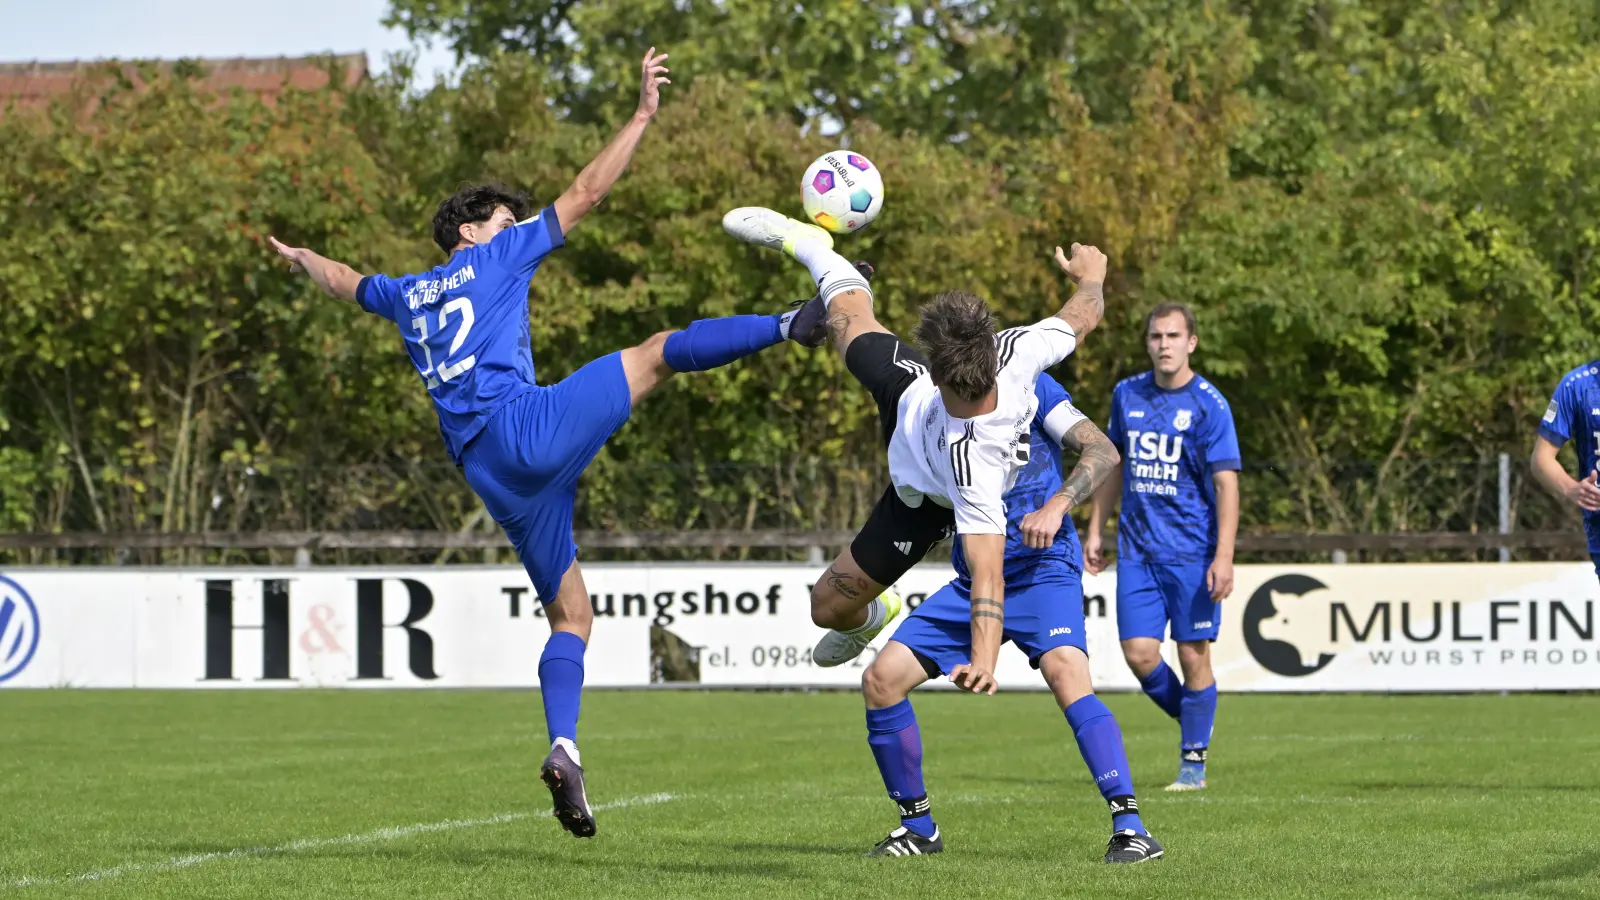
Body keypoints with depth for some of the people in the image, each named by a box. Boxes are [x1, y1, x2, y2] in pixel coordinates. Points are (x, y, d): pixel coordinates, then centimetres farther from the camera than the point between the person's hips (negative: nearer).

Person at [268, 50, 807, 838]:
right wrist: (643, 114, 14)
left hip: (489, 476, 6)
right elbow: (585, 193, 9)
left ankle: (563, 749, -9)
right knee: (660, 352, -3)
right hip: (526, 426, -6)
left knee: (570, 616, 9)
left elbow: (345, 281, 48)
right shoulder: (496, 257, 11)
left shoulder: (407, 296, 27)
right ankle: (798, 321, -19)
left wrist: (300, 259, 69)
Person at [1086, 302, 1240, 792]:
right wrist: (1096, 530, 16)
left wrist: (1223, 558, -18)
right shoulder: (1127, 395, 7)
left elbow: (1226, 482, -11)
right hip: (1137, 546, 4)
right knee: (1139, 653, -3)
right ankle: (1190, 720, 23)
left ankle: (1194, 760, 11)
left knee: (1193, 655, -1)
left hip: (1192, 551, -4)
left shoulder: (1209, 405, -8)